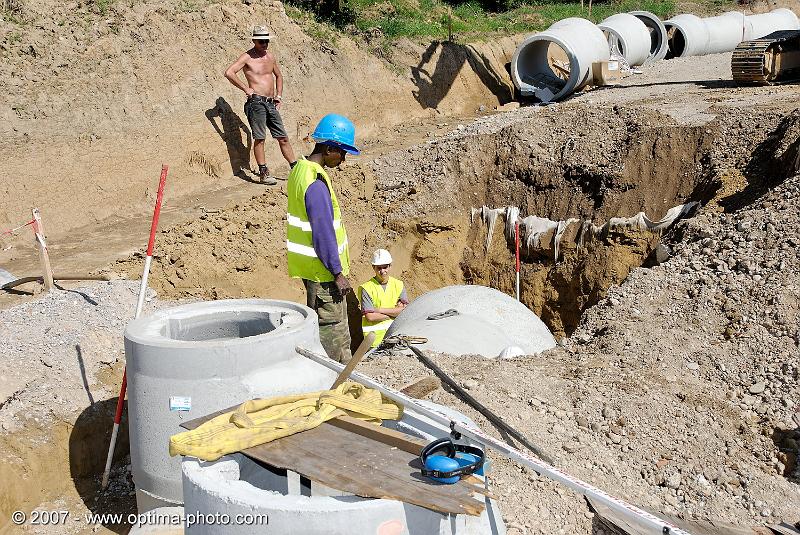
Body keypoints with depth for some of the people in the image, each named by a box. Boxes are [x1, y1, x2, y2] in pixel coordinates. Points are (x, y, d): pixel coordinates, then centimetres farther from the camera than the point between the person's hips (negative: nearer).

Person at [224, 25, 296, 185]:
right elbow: (229, 72, -15)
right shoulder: (247, 57, -3)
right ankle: (263, 173, -2)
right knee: (259, 138, -5)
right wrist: (246, 89, -13)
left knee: (283, 138, 8)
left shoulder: (270, 56, 16)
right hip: (256, 102, -6)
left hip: (271, 104, 6)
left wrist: (279, 95, 19)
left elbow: (278, 76, 32)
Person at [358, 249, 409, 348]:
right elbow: (370, 317, -13)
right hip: (375, 334, -4)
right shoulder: (366, 288, -4)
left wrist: (379, 310, -9)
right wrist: (394, 312, -5)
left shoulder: (398, 285, 9)